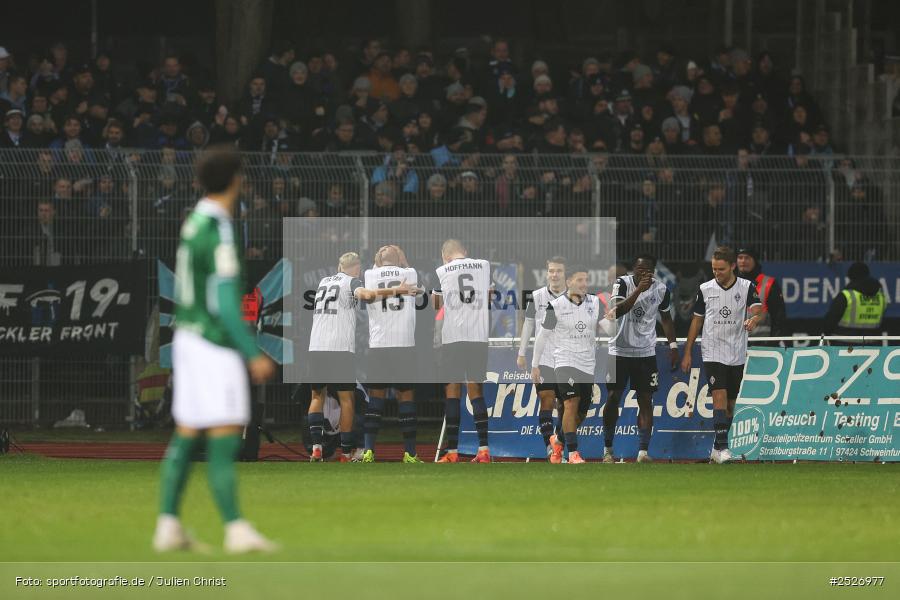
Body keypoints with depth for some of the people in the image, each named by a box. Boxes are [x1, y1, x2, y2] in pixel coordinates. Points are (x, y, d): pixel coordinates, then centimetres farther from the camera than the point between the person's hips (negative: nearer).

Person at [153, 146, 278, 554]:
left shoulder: (195, 222, 11)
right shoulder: (218, 233, -18)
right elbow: (224, 303, -21)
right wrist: (254, 355, -19)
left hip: (190, 338, 9)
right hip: (214, 347, -9)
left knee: (185, 440, 9)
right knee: (224, 441, -10)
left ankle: (168, 527, 10)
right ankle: (236, 531, -12)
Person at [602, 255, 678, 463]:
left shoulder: (661, 289, -1)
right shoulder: (622, 283, -11)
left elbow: (666, 318, 15)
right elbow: (617, 311, -27)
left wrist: (673, 345, 9)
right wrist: (638, 290, -35)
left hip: (646, 352, 2)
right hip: (619, 350, -2)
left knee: (645, 399, -4)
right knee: (613, 398, 1)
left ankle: (643, 451, -4)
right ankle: (607, 449, 13)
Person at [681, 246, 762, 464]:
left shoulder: (747, 287, 0)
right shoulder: (705, 289, 3)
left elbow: (757, 309, -14)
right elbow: (697, 321, 10)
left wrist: (754, 319, -39)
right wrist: (687, 353, 9)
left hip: (737, 355, 1)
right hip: (712, 353, -1)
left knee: (730, 403, 8)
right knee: (720, 396, -17)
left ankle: (717, 449, 21)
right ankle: (722, 447, -21)